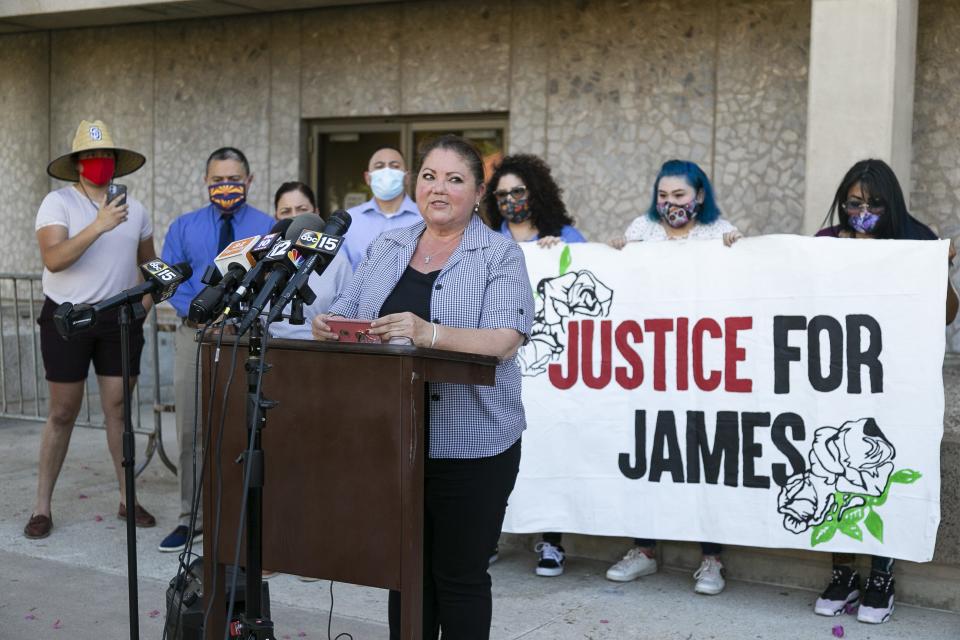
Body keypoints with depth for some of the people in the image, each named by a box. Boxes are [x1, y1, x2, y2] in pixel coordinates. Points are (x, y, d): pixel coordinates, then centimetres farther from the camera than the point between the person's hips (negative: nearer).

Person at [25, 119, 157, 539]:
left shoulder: (135, 210, 8)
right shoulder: (57, 203, -7)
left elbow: (149, 263, 22)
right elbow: (53, 258, -23)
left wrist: (143, 301, 9)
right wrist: (99, 226, -31)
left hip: (119, 319, 3)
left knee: (119, 409, 6)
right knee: (62, 413, 2)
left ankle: (128, 500, 15)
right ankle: (42, 507, 12)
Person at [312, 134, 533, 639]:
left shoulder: (500, 256, -4)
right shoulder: (385, 248, 12)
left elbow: (504, 341, -17)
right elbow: (345, 313, 10)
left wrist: (428, 333, -33)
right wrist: (327, 324, -15)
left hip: (468, 443, -4)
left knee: (459, 575, 5)